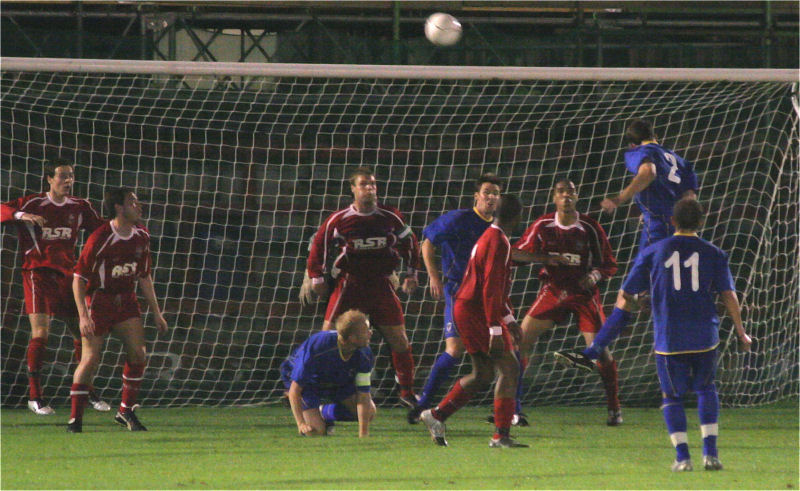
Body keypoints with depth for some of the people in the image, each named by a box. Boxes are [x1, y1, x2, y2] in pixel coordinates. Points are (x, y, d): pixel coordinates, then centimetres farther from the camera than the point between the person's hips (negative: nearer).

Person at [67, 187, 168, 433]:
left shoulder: (141, 237, 3)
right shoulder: (100, 238, -17)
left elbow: (144, 277, 16)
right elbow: (79, 278, -14)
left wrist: (156, 312, 15)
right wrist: (83, 315, -23)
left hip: (126, 300, 6)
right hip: (98, 300, -6)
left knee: (138, 354, -6)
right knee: (90, 359, -10)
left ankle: (126, 411, 10)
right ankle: (75, 419, -2)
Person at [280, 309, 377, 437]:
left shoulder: (364, 354, -28)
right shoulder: (316, 348, -41)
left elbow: (363, 394, -25)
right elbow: (294, 390, -33)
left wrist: (363, 434, -32)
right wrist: (301, 424, -40)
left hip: (340, 380, 4)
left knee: (369, 412, -10)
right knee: (316, 431, -21)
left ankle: (325, 412, 12)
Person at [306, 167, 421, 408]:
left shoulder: (390, 217, 2)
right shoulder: (340, 220, -5)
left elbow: (409, 242, 16)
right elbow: (319, 243, 4)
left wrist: (411, 273, 17)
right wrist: (317, 277, 1)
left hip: (381, 284, 2)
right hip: (348, 284, -2)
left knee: (398, 337, 2)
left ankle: (407, 392, 14)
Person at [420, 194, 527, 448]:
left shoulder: (489, 238, 17)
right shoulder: (498, 243, -16)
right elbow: (491, 289, -22)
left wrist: (509, 320, 30)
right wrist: (496, 330, -24)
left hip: (465, 310, 10)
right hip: (477, 312, -10)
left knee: (483, 375, 15)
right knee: (509, 367, -9)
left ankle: (436, 415, 17)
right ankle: (501, 435, -13)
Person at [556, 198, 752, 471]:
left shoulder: (653, 253, 4)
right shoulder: (714, 254, 4)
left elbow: (626, 294, 8)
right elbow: (728, 295, -1)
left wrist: (632, 304, 32)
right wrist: (741, 333, 7)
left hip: (668, 338, -1)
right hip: (704, 336, 1)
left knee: (672, 396, 11)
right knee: (706, 389, 20)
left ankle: (682, 456, -3)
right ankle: (710, 453, 9)